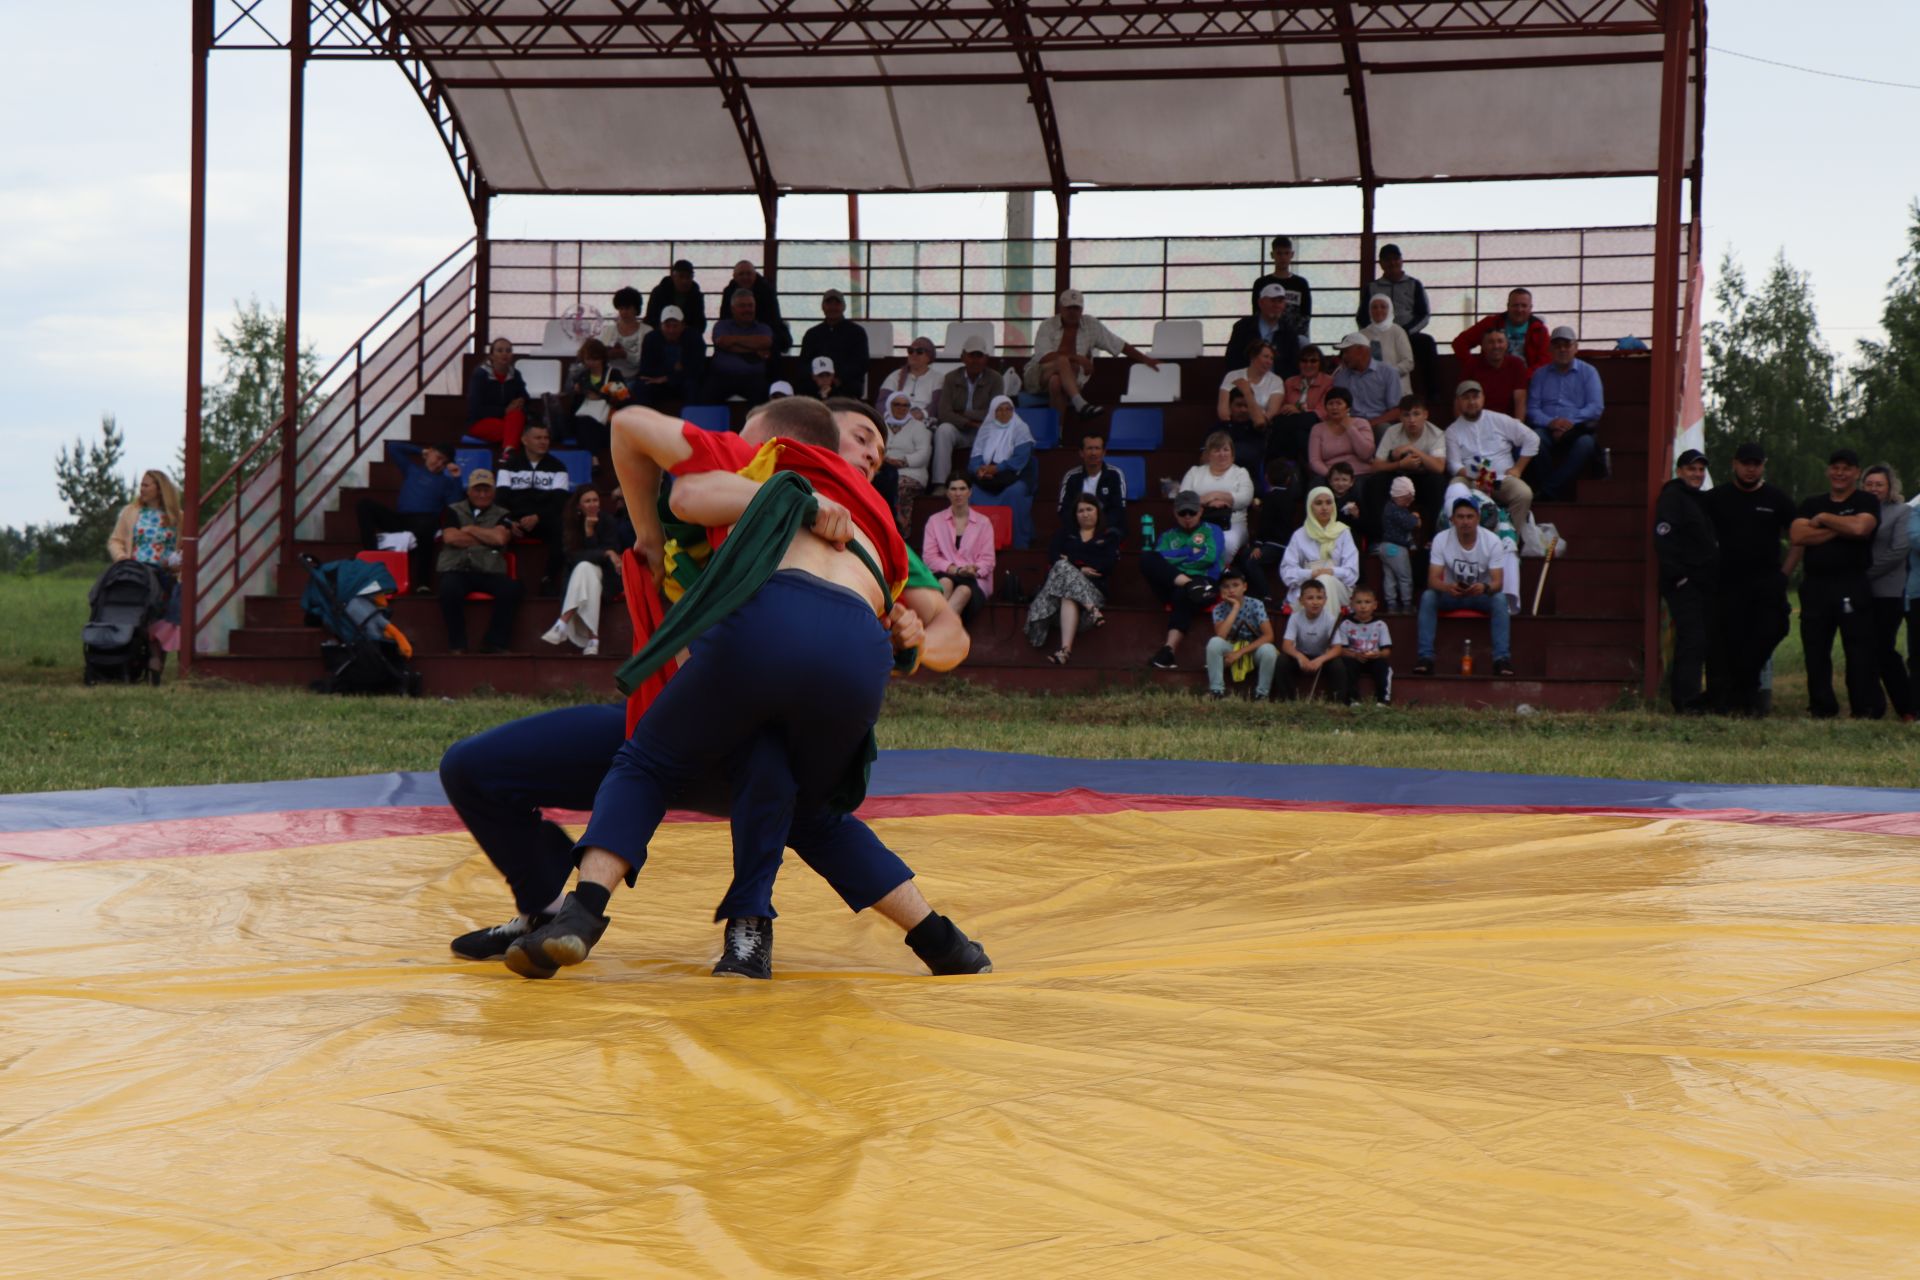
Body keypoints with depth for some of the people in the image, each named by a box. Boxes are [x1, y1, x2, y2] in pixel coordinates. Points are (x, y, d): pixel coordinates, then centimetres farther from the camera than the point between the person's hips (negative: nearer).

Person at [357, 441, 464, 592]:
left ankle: (420, 581, -46)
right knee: (364, 504, -17)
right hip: (400, 519, 3)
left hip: (424, 520, -3)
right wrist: (420, 450, 31)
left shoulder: (446, 481, 21)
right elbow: (393, 447, 29)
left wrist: (456, 479, 1)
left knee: (425, 526, -44)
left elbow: (456, 504, 5)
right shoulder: (412, 469, 27)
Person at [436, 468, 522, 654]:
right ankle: (457, 644, -23)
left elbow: (500, 538, -3)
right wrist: (487, 539, 3)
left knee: (511, 589, -30)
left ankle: (495, 644, -20)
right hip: (456, 569, -1)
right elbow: (450, 537, -3)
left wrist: (470, 530, 4)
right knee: (450, 589, -37)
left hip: (489, 572, 1)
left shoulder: (501, 515, 17)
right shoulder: (454, 511, 16)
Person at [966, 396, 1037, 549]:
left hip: (1014, 476, -4)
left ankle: (1019, 541, -28)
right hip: (988, 479, 4)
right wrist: (979, 469, -19)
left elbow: (1020, 459, -12)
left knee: (1014, 493, -35)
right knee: (975, 494, -25)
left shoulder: (1020, 429, 0)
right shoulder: (986, 430, 13)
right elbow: (975, 457, 5)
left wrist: (996, 469, -21)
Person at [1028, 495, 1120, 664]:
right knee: (1063, 568, -37)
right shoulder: (1065, 532, 28)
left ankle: (1066, 648, -60)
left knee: (1069, 595, -39)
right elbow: (1053, 555, 9)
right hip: (1060, 576, 2)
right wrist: (1079, 570, -10)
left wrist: (1072, 562, -1)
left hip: (1093, 585, -2)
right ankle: (1091, 609, -54)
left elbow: (1110, 563, 2)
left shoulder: (1110, 536, 21)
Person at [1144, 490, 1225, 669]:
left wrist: (1178, 556, 6)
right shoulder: (1168, 536, 28)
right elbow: (1159, 559, 5)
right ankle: (1191, 585, -40)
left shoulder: (1211, 531, 22)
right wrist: (1192, 553, 1)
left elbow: (1209, 557, 0)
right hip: (1171, 586, 3)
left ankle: (1169, 649, -53)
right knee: (1147, 557, -24)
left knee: (1183, 595, -40)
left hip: (1204, 582, -3)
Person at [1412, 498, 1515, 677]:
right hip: (1451, 594, 0)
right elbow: (1433, 579, -21)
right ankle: (1425, 656, -29)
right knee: (1427, 597, -29)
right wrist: (1448, 587, -45)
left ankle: (1502, 657, -31)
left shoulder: (1492, 541, -16)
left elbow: (1498, 582, -21)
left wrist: (1484, 587, -46)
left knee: (1500, 599, -32)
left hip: (1481, 594, 0)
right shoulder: (1441, 539, -16)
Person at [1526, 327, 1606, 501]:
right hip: (1547, 429, 1)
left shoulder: (1588, 372, 14)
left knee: (1585, 443, -36)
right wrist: (1550, 422, -14)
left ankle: (1546, 490, -29)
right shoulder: (1540, 374, 19)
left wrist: (1570, 422, -15)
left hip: (1577, 429, -1)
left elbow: (1596, 408, 0)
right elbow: (1532, 409, 7)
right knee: (1535, 438, -35)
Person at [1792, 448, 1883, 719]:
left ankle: (1866, 709, -4)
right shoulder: (1812, 504, 16)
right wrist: (1839, 530, -7)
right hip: (1815, 587, 4)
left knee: (1859, 651, -6)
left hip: (1852, 587, -4)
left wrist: (1823, 519, -4)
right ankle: (1822, 708, 14)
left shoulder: (1867, 503, 5)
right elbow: (1796, 535, -2)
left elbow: (1859, 527, -17)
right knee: (1815, 651, 6)